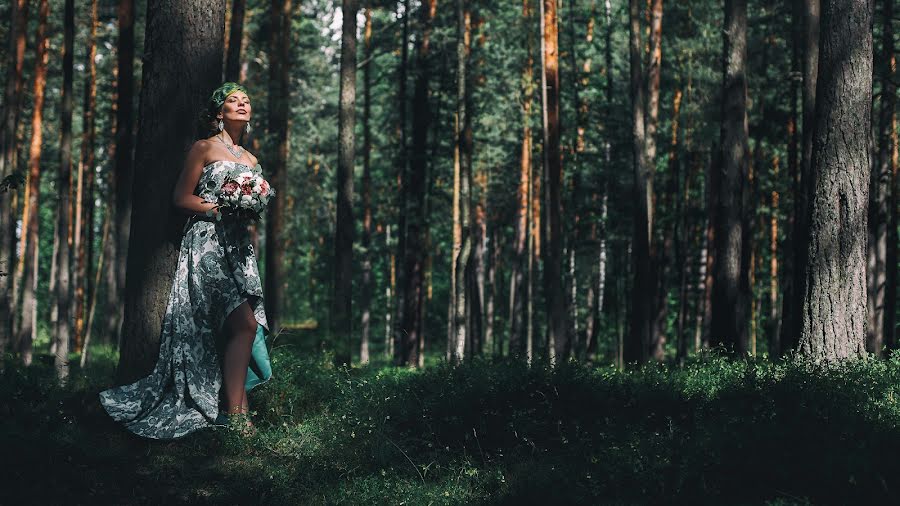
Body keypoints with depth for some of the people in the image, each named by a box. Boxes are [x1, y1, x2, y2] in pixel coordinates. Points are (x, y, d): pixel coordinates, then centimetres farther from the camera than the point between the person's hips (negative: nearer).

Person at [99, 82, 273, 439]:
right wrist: (218, 208, -14)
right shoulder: (204, 148, 3)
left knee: (243, 328, -2)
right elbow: (181, 198, -1)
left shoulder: (250, 160, 21)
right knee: (243, 323, -20)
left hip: (238, 247, 7)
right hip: (207, 242, -7)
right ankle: (235, 416, -20)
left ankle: (236, 411, -1)